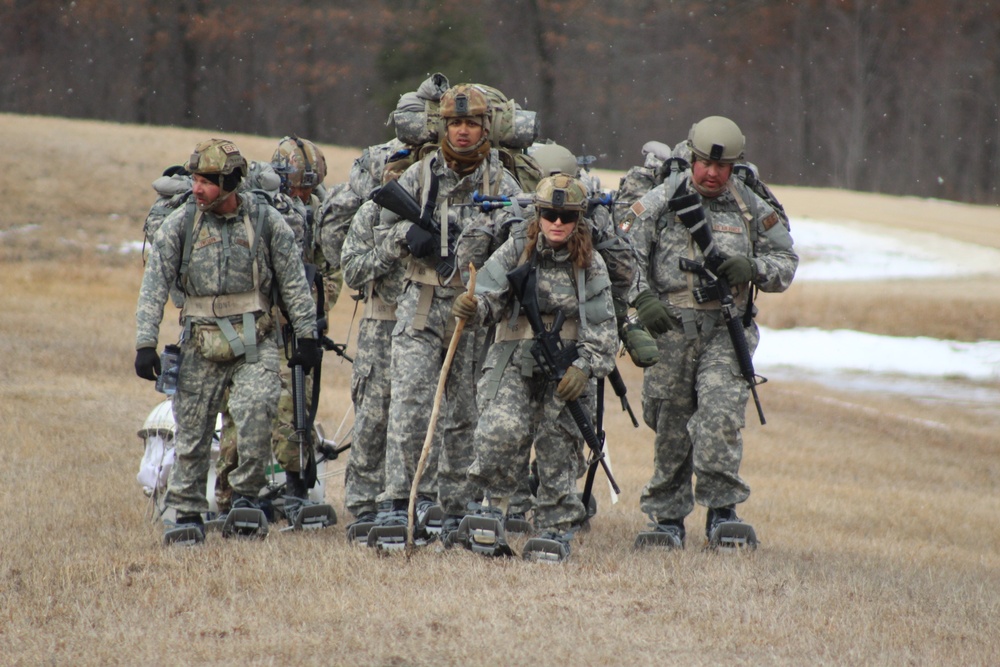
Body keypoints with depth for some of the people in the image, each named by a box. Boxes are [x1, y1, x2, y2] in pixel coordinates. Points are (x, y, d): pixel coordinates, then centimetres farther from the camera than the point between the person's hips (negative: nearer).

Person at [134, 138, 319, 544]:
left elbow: (294, 282, 5)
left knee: (255, 411, -22)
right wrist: (145, 344, -7)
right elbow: (153, 286, 0)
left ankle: (246, 494, -5)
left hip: (255, 343, -1)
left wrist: (307, 337, 3)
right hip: (200, 345, 1)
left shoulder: (266, 221, -1)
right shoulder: (179, 224, 0)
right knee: (192, 431, 4)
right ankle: (187, 512, 17)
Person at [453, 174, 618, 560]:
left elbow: (603, 326, 1)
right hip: (514, 361, -1)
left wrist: (585, 367, -12)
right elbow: (491, 299, -2)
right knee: (502, 429, -22)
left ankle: (555, 529, 16)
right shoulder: (515, 252, 1)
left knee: (559, 448, 3)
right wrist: (473, 307, -26)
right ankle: (495, 505, -1)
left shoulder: (591, 265, 3)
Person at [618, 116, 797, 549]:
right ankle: (667, 517, 15)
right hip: (670, 329, 0)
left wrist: (753, 268, -8)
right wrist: (642, 298, -14)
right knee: (670, 424, 4)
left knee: (721, 413, -18)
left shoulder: (752, 209, 8)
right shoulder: (659, 203, 2)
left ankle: (722, 509, -11)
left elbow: (786, 263, 14)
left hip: (726, 331, 0)